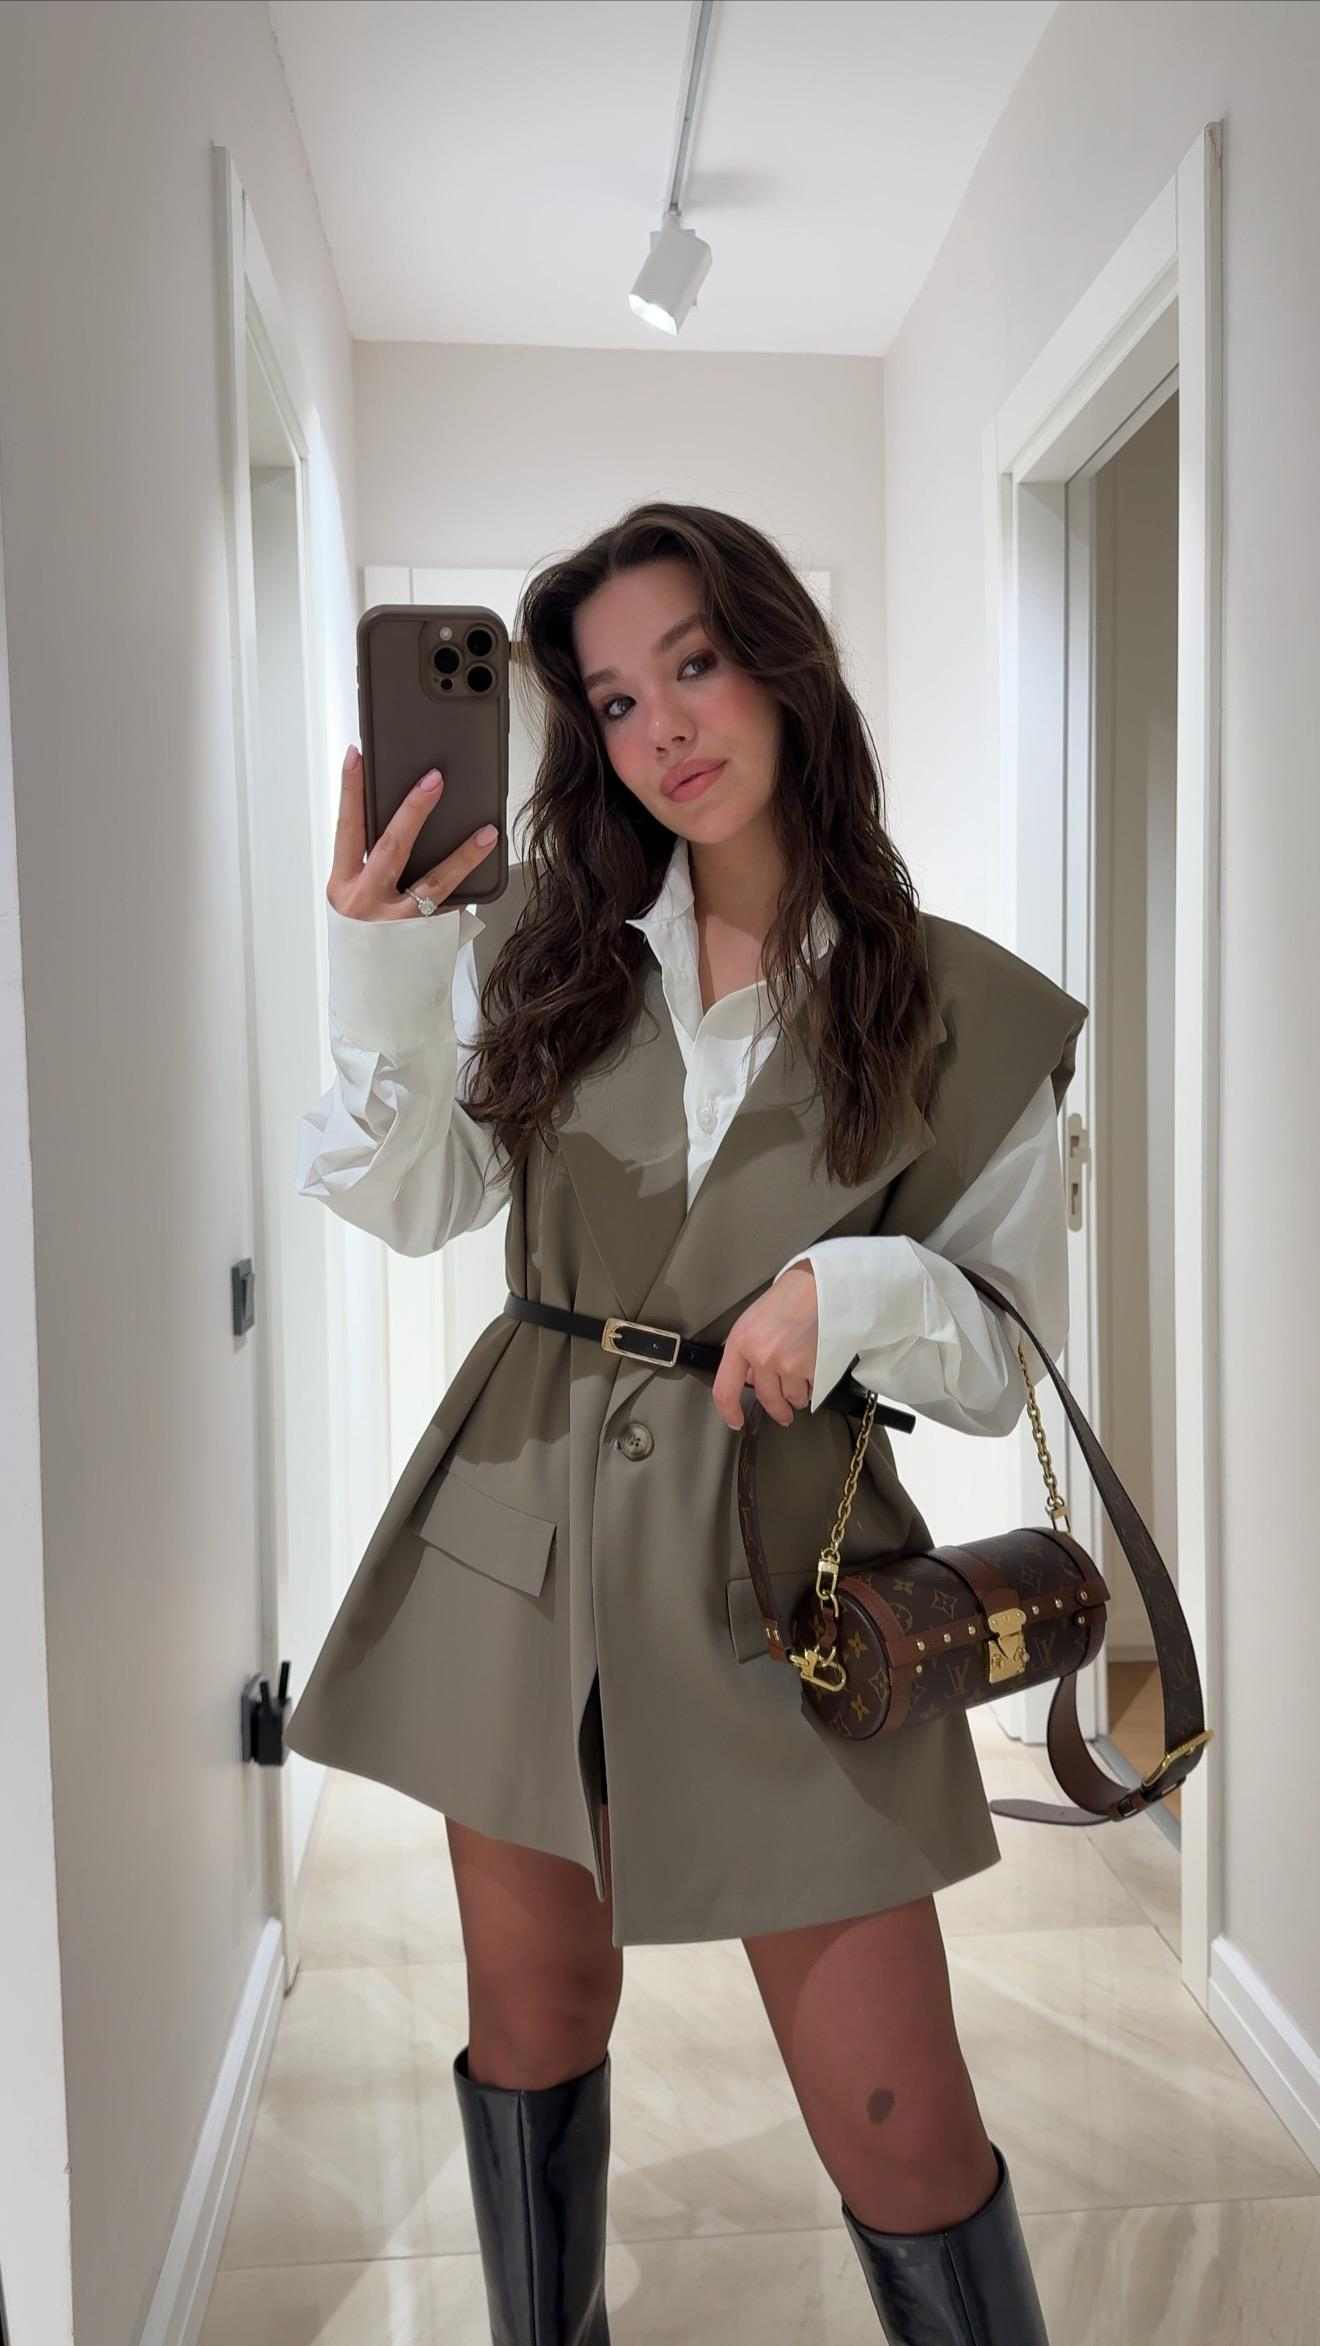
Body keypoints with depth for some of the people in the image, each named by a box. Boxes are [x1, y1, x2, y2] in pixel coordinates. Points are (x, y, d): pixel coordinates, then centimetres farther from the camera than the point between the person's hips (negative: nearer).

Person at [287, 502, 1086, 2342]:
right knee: (537, 2013, 20)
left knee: (901, 2126, 1)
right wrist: (382, 974, -23)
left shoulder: (969, 1013, -4)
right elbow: (412, 1205, -9)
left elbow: (1009, 1369, -1)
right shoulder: (542, 950, 4)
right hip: (525, 1531, 3)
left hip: (780, 1569, -2)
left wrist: (862, 1295, -21)